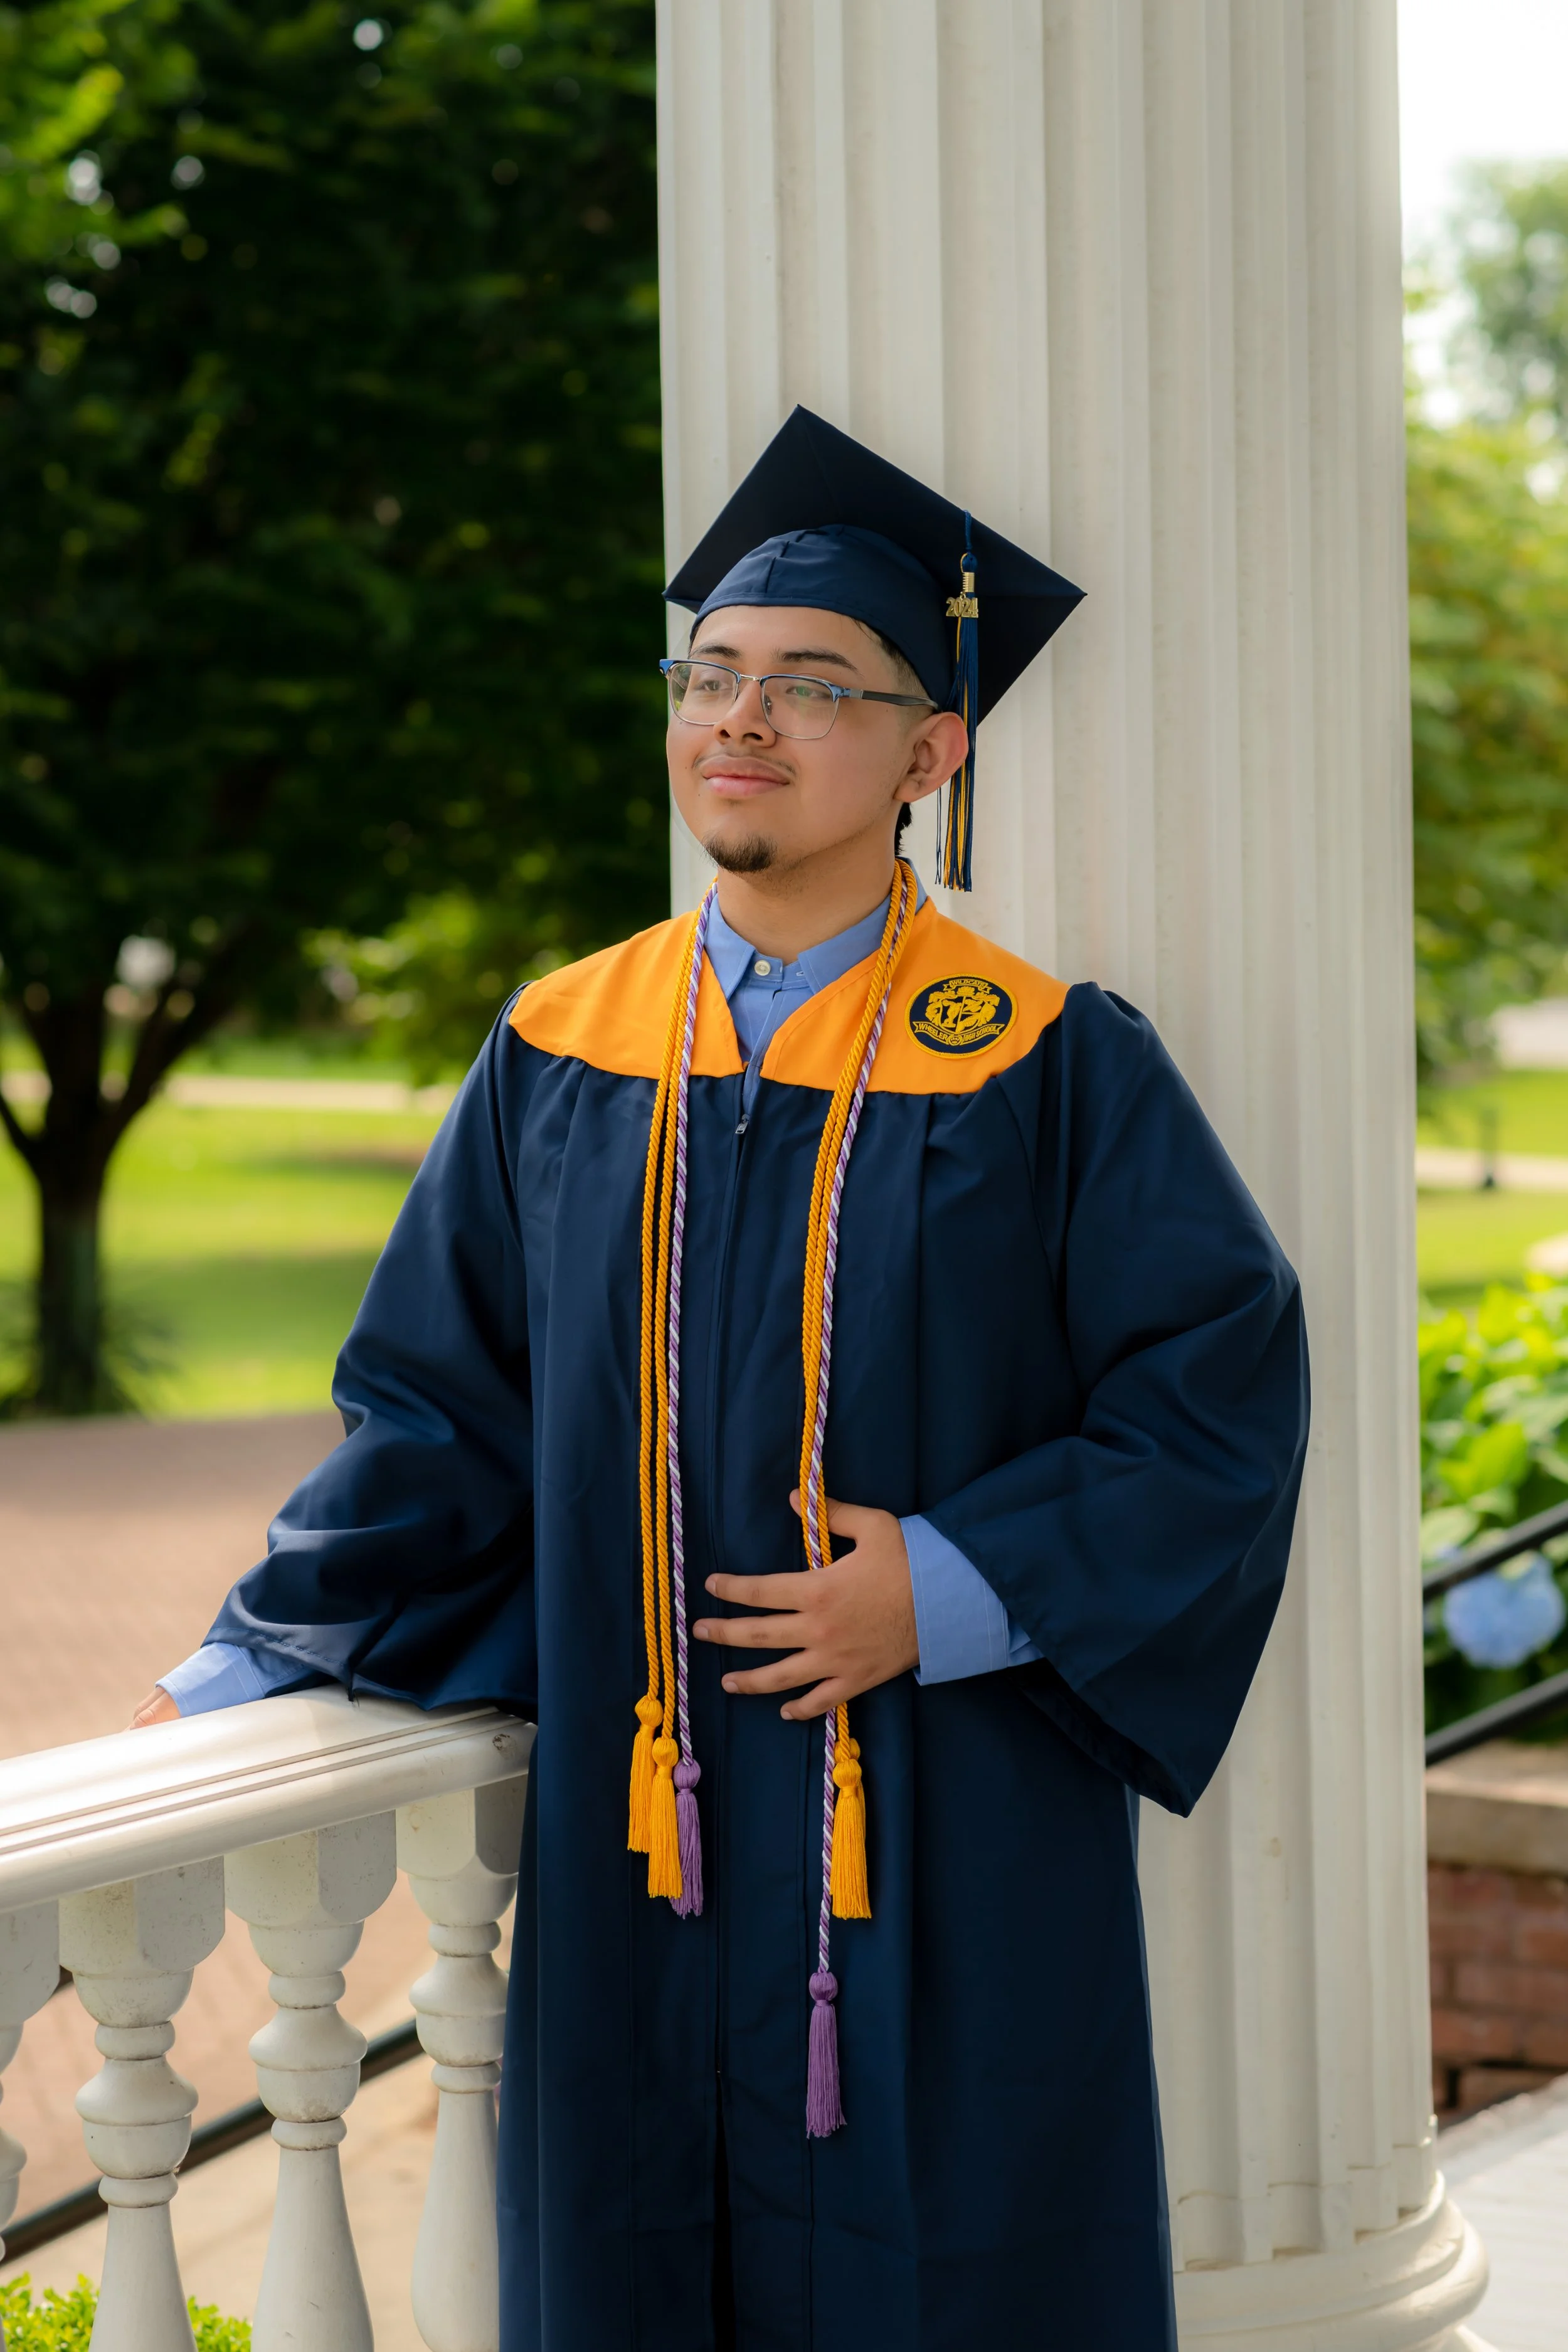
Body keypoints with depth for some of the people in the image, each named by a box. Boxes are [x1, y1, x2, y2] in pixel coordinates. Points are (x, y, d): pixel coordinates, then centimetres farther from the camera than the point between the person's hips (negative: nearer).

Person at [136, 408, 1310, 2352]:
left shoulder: (1053, 1071, -4)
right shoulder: (558, 1060, 6)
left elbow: (1223, 1390, -7)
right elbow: (441, 1407, 10)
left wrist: (960, 1591, -15)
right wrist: (258, 1661, 4)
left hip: (948, 1864, -3)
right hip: (640, 1862, 3)